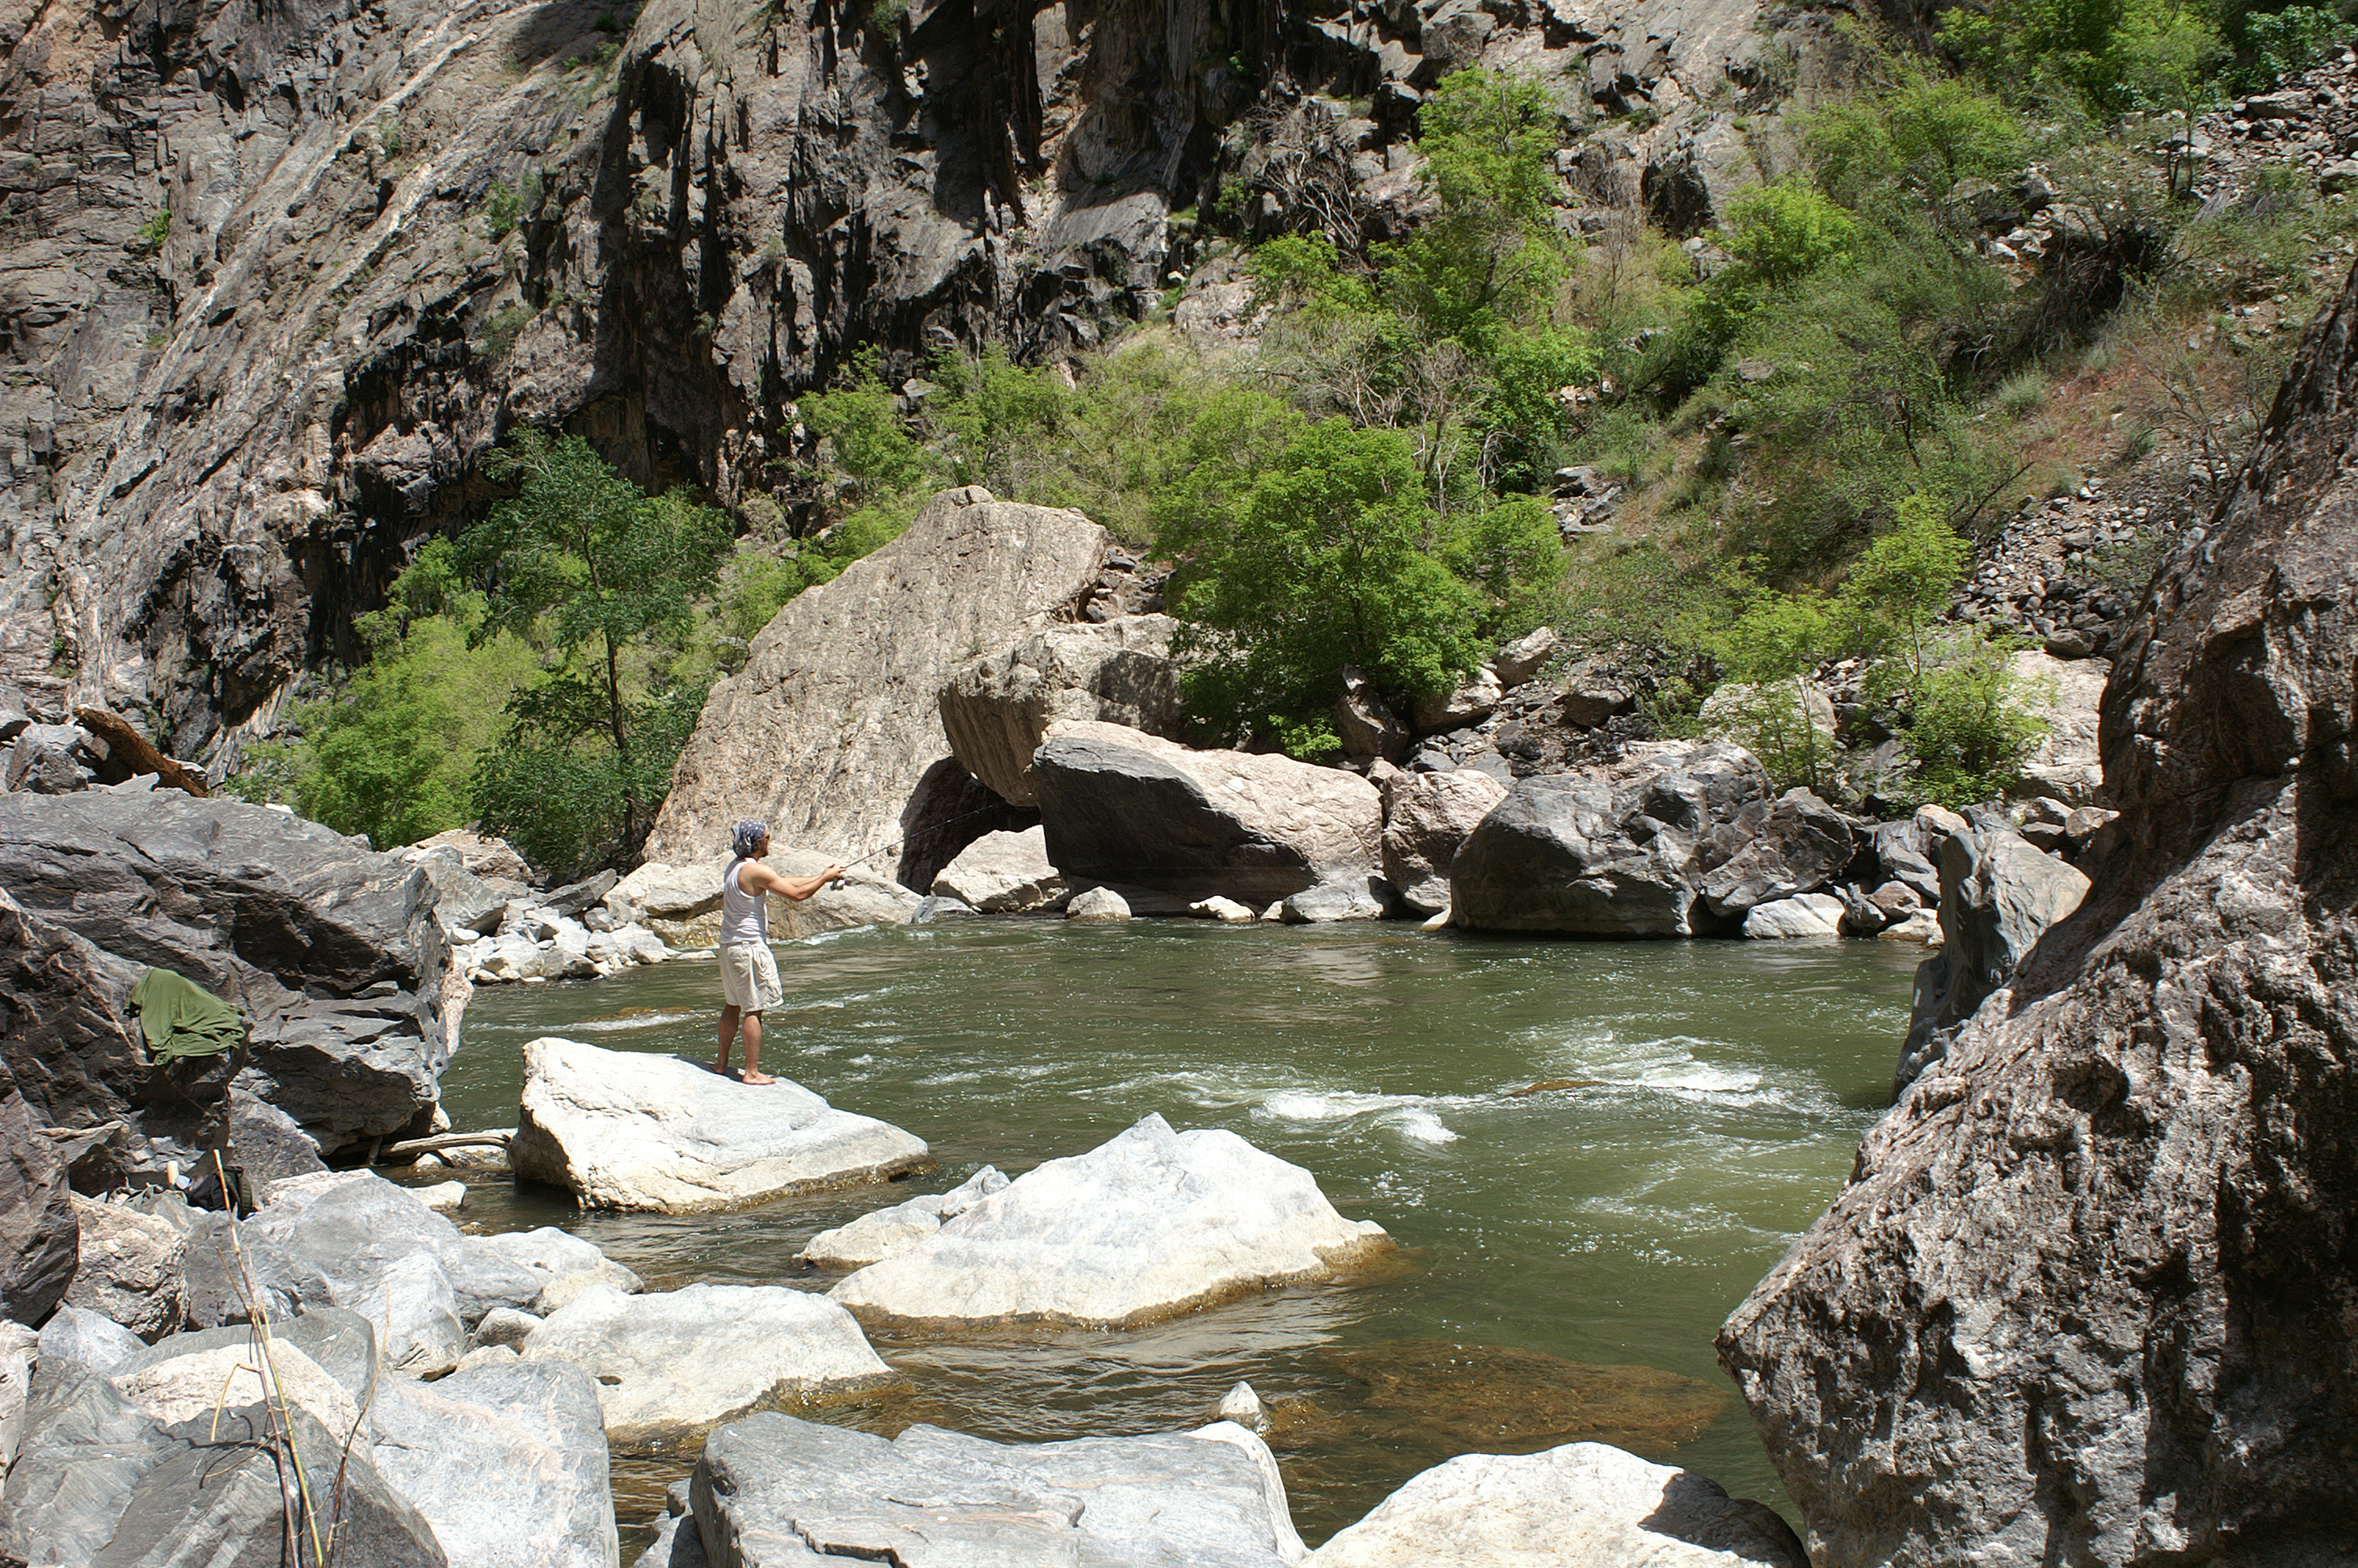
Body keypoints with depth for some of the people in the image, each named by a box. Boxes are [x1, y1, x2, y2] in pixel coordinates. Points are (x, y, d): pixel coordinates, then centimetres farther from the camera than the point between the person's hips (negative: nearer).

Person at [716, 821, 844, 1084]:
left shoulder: (734, 867, 11)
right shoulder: (756, 871, -18)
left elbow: (784, 883, 17)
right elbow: (797, 894, -17)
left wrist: (821, 877, 17)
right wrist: (825, 878, -2)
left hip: (729, 945, 10)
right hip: (749, 946, -10)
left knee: (733, 1005, 19)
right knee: (753, 1010, -5)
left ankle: (722, 1063, 26)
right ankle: (752, 1072, -3)